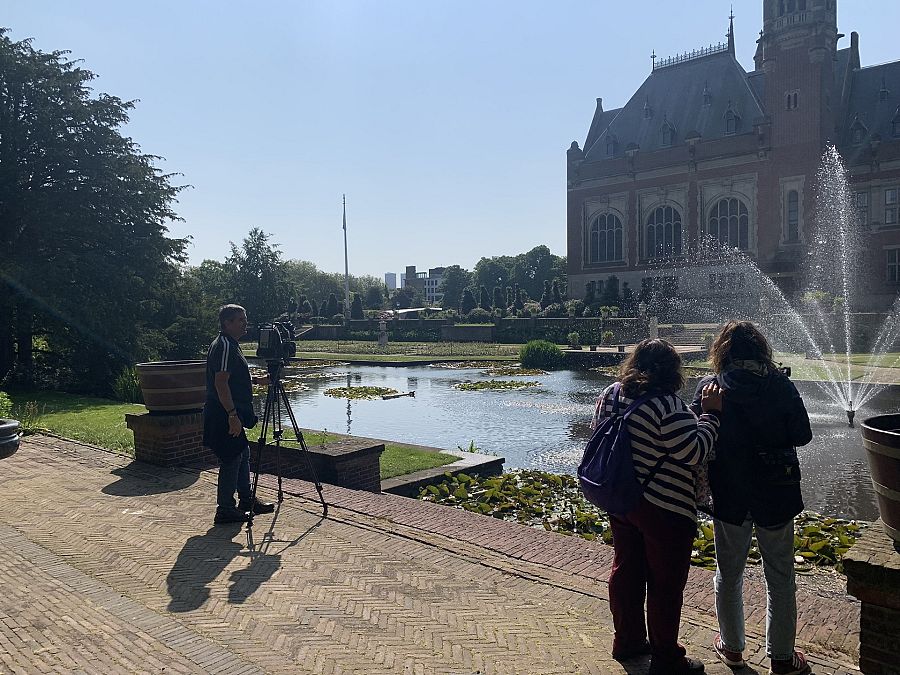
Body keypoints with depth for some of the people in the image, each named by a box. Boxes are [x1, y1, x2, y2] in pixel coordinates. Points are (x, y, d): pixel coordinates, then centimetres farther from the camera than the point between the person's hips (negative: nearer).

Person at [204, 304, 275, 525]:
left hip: (231, 415, 11)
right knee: (231, 459, -3)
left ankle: (246, 500, 29)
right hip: (224, 416, -11)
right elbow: (220, 383, -24)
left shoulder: (230, 345, 15)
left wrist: (257, 380, 15)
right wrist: (232, 415, -26)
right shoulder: (224, 346, -18)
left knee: (242, 455, 18)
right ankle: (224, 510, 6)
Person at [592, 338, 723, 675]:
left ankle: (627, 641, 36)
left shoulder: (609, 395, -1)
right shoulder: (667, 405, -24)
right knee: (665, 584, 9)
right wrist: (711, 412, -15)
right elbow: (695, 451, -22)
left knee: (626, 570, 20)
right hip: (665, 511, -7)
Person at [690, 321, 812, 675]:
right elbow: (802, 435, -5)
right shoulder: (781, 385, -10)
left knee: (729, 574, 18)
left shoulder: (709, 387, -11)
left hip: (729, 496, 0)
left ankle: (732, 646, 32)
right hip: (776, 497, 0)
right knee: (780, 578, 15)